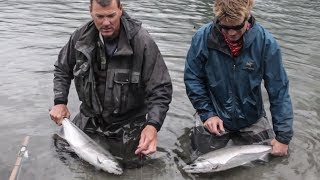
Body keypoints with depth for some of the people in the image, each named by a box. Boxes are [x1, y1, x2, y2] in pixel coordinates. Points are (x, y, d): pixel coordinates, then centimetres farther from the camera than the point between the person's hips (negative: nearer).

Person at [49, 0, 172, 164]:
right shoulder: (81, 37, -9)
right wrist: (60, 102, -4)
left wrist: (153, 125, -36)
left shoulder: (142, 42, -22)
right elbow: (62, 69, 9)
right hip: (89, 120, 4)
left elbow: (161, 89, -21)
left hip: (128, 126, -3)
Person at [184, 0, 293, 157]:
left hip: (252, 119, 1)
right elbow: (192, 79, -7)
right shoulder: (202, 38, -20)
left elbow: (279, 91, -14)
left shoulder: (266, 42, -21)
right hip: (216, 118, 0)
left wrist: (283, 137, -13)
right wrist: (207, 113, -14)